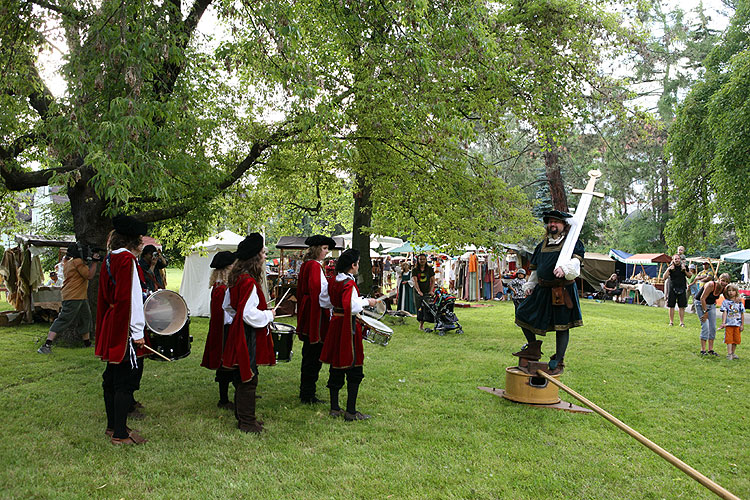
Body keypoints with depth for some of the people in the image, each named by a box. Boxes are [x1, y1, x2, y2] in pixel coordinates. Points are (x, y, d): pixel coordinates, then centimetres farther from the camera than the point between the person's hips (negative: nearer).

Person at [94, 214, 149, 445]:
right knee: (124, 381, -3)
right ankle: (120, 434, 3)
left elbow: (105, 296, 17)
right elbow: (129, 298, -19)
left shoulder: (109, 259, 12)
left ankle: (113, 426, 29)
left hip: (110, 325, 10)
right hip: (124, 329, -10)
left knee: (112, 377, 17)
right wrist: (137, 332, -17)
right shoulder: (127, 259, -15)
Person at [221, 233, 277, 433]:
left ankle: (243, 416, 29)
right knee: (248, 378, -1)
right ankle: (246, 422, 8)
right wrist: (268, 315, -11)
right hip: (248, 335, -10)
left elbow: (228, 306, 19)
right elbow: (249, 313, -26)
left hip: (238, 332, 10)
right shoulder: (249, 282, -21)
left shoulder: (237, 278, 9)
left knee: (242, 376, 18)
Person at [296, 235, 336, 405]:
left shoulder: (306, 265, 13)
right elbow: (319, 293, -21)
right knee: (314, 356, -3)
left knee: (309, 354, 17)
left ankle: (305, 392, 26)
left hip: (307, 313, 10)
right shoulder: (315, 266, -16)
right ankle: (308, 395, 4)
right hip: (316, 314, -10)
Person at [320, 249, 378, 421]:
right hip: (348, 327, -8)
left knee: (336, 368, 14)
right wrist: (367, 302, -10)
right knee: (354, 370, 1)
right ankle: (351, 411, 5)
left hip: (335, 324, 8)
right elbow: (353, 308, -26)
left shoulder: (333, 281, 7)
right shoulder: (349, 283, -18)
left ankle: (334, 408, 22)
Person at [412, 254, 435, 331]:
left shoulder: (430, 269, 7)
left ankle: (422, 324, 3)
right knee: (418, 309, -1)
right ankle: (421, 322, 20)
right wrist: (418, 291, -25)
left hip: (427, 292, 0)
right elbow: (415, 281, -10)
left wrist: (431, 290, -11)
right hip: (418, 293, 0)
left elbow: (433, 280, 5)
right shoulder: (415, 270, 3)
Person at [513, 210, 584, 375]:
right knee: (523, 314, 2)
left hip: (563, 291, -6)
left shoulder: (572, 242, -3)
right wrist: (530, 286, 14)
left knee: (562, 327, 1)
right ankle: (533, 348, 18)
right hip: (542, 289, 6)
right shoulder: (542, 245, 16)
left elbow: (575, 261, -21)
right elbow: (535, 268, 23)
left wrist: (565, 269, -41)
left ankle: (558, 362, 14)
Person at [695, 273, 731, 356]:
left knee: (713, 327, 4)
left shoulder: (724, 289, -7)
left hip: (711, 305, 7)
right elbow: (702, 299, -25)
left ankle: (710, 350, 12)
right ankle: (703, 350, -9)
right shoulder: (711, 285, -27)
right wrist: (705, 312, -23)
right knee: (705, 326, -14)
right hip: (701, 304, -7)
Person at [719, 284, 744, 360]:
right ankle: (729, 354, -5)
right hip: (729, 324, -3)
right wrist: (723, 323, -15)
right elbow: (724, 313, -5)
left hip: (737, 324, 3)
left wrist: (742, 325, 5)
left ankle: (733, 353, 21)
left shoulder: (739, 302, 5)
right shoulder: (725, 302, -1)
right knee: (729, 339, -5)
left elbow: (742, 314, 8)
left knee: (736, 339, 8)